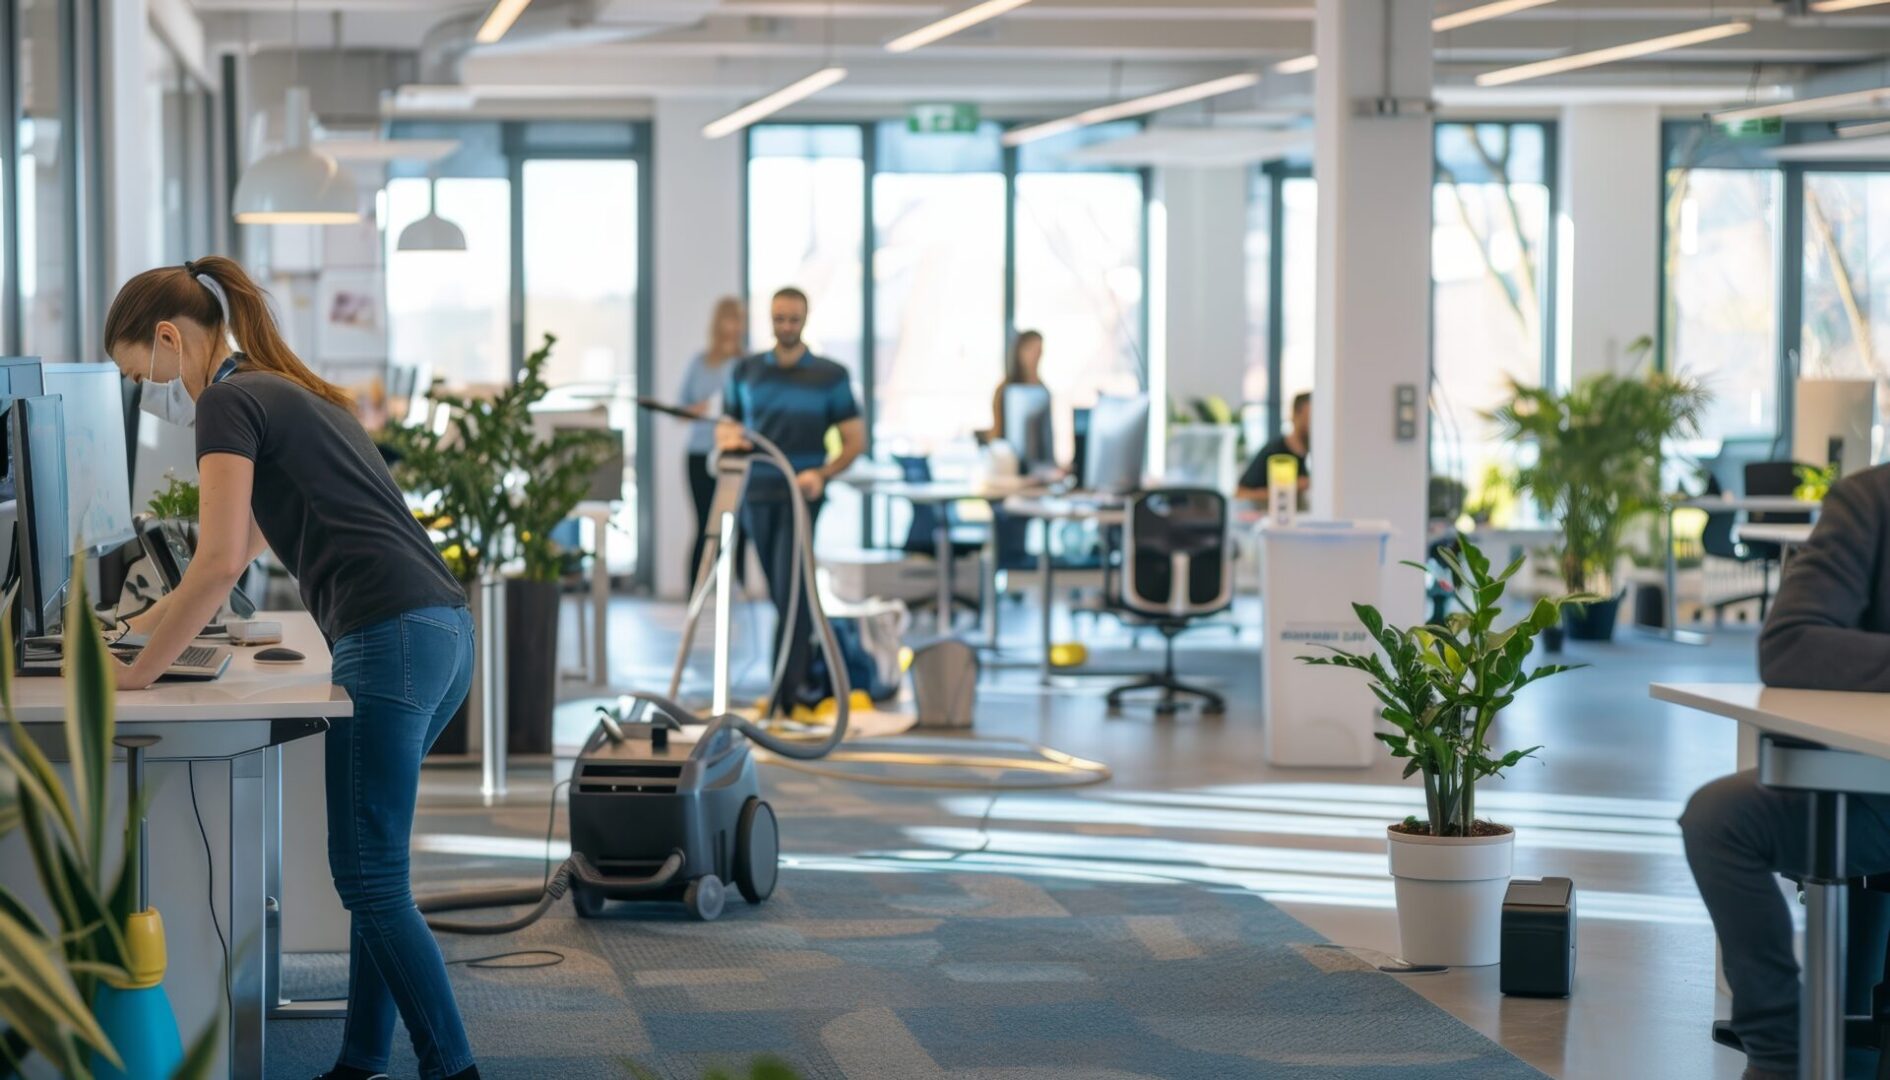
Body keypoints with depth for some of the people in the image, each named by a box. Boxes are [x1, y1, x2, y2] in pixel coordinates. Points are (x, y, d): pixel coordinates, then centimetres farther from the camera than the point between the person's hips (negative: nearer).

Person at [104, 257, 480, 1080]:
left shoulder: (228, 402, -3)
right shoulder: (291, 394, 25)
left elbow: (219, 564, -12)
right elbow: (241, 547, 38)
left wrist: (134, 675, -5)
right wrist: (152, 622, 45)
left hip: (390, 639, -10)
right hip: (443, 632, 10)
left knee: (371, 879, -5)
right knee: (371, 869, 15)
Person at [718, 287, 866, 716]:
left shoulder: (830, 376, 0)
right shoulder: (745, 371, 9)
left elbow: (855, 439, 1)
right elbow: (726, 424, 16)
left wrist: (822, 474, -16)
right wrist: (728, 437, -10)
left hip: (801, 494, -4)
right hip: (757, 492, 4)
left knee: (790, 589, -13)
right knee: (779, 593, 11)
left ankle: (786, 689, -15)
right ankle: (800, 676, 24)